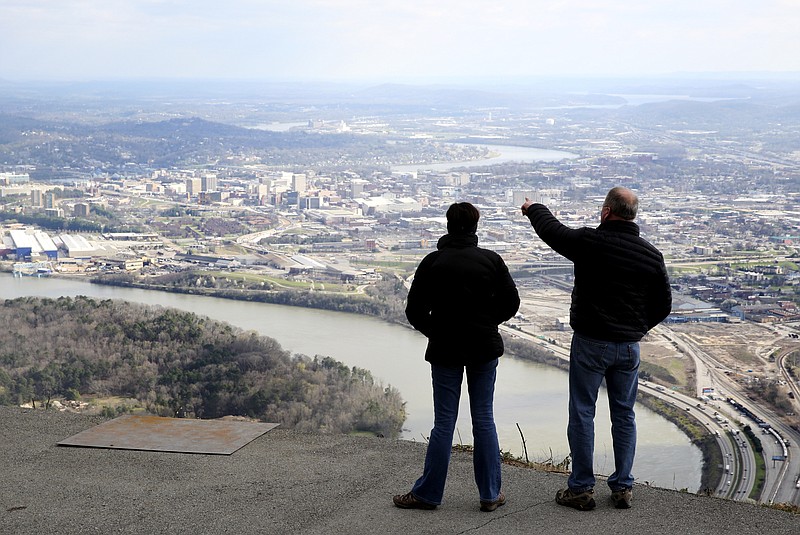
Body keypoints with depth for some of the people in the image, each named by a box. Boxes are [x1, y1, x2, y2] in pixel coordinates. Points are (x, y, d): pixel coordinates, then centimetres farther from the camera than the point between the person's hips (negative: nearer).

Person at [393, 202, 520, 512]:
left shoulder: (432, 262, -6)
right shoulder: (491, 260, -3)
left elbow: (414, 311, -5)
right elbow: (511, 303, 2)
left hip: (445, 350, -1)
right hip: (484, 348, 1)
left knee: (444, 422, 4)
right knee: (484, 420, 8)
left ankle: (427, 494, 10)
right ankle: (490, 495, 13)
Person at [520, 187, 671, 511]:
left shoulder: (588, 242, -13)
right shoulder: (651, 255, 0)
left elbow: (551, 229, 5)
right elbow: (664, 304, 8)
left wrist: (533, 209, 27)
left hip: (590, 342, -4)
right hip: (629, 346, 4)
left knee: (582, 414, 4)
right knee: (624, 415, 13)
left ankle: (581, 489, 8)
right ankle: (623, 488, 17)